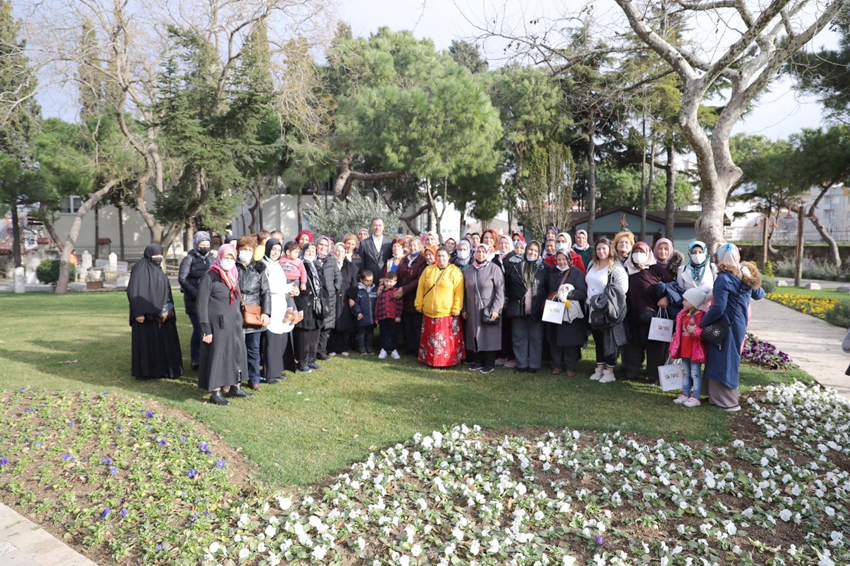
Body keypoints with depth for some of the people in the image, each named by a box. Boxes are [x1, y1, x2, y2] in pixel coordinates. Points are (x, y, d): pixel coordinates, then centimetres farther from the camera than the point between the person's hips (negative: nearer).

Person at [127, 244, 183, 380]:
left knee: (163, 341, 10)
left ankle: (161, 368, 20)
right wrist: (138, 312, -22)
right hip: (146, 313, -8)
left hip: (160, 313, 8)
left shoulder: (158, 270, 15)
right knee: (147, 342, -2)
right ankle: (146, 372, 7)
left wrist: (168, 309, 12)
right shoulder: (140, 269, -10)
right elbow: (134, 291, -16)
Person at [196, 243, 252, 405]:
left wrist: (240, 321, 14)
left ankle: (235, 387, 24)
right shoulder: (210, 276, -10)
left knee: (237, 354, 11)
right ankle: (215, 393, 9)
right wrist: (205, 329, -16)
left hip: (234, 325, 7)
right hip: (218, 325, -7)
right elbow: (202, 304, -12)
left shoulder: (234, 276, 11)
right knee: (217, 356, -1)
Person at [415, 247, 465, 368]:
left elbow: (459, 291, -7)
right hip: (429, 312, 3)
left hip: (447, 313, -3)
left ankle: (448, 361, 11)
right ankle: (430, 359, 22)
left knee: (448, 339, 0)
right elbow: (421, 288, 10)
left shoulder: (455, 271, -2)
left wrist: (456, 309, -11)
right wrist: (419, 304, 7)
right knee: (430, 338, 11)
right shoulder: (428, 270, 8)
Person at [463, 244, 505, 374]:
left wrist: (495, 309, -15)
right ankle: (477, 361, 19)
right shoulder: (469, 270, 9)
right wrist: (464, 309, 10)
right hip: (473, 310, 5)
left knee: (489, 336, 0)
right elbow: (466, 291, 14)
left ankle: (489, 364, 10)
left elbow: (500, 290, -9)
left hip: (489, 309, -4)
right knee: (475, 336, 8)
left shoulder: (494, 268, -6)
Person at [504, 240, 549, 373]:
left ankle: (534, 365, 14)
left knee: (536, 338, 5)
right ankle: (521, 365, 15)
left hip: (536, 308, -1)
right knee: (519, 337, 7)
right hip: (517, 307, 1)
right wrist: (506, 300, 6)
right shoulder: (514, 264, 2)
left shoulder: (543, 267, 2)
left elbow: (548, 287, 6)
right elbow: (506, 284, 7)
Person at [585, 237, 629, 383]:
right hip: (593, 310, 7)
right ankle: (599, 368, 27)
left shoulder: (616, 268, -12)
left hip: (608, 311, -7)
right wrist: (589, 300, 11)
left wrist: (606, 300, -18)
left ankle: (609, 371, 11)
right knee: (598, 340, 16)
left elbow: (621, 289, -16)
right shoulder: (592, 264, 11)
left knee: (609, 341, 1)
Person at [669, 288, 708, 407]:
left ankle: (695, 398, 6)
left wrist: (695, 330, -30)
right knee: (686, 373, 16)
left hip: (695, 351, -8)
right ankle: (685, 395, 26)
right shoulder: (682, 314, 8)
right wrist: (674, 346, 16)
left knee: (695, 374, 0)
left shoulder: (700, 316, -15)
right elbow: (678, 331, 17)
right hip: (684, 349, 8)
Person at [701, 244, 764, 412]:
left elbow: (718, 308, -25)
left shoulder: (724, 278, -20)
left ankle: (727, 401, 9)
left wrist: (703, 322, -12)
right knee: (731, 359, 20)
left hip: (726, 325, -8)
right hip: (740, 324, 8)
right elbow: (759, 295, 23)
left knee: (723, 361, 2)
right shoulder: (746, 274, 6)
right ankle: (732, 393, 31)